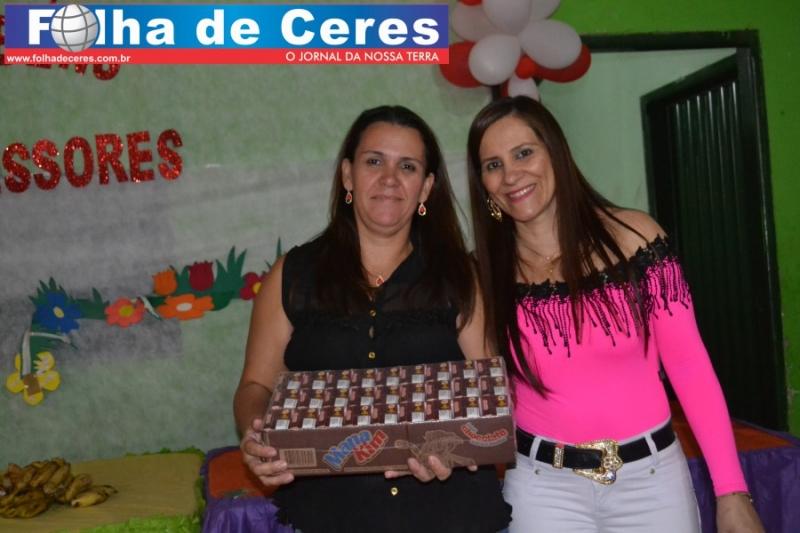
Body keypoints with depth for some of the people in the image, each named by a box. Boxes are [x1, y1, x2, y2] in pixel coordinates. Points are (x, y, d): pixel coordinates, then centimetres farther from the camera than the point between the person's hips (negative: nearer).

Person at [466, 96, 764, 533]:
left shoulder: (633, 236, -8)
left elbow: (689, 363, -6)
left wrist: (731, 489, -7)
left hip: (650, 474, 0)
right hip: (542, 485, 0)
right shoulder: (485, 274, -5)